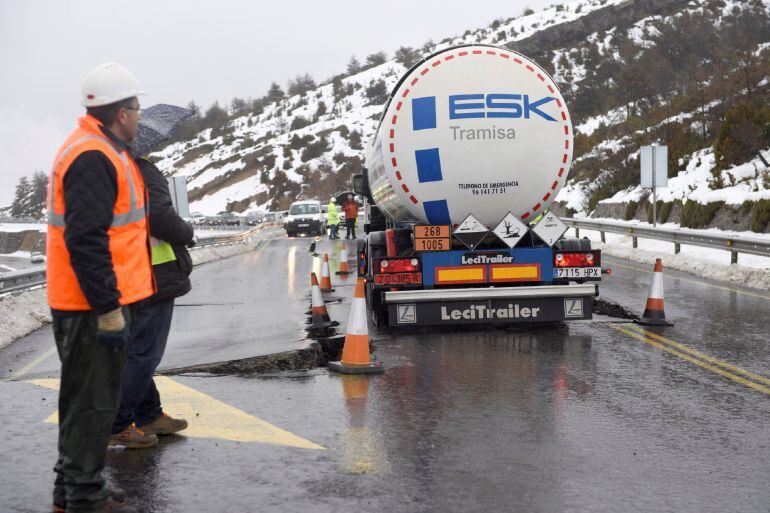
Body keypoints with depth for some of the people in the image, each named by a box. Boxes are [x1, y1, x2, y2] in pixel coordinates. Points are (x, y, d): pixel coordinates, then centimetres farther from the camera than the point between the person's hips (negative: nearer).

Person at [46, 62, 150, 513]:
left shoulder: (100, 151, 16)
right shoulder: (93, 159, -19)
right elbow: (87, 242, -25)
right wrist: (109, 310, -24)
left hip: (95, 304, 11)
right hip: (95, 306, -11)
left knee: (89, 399, 19)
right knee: (93, 402, -1)